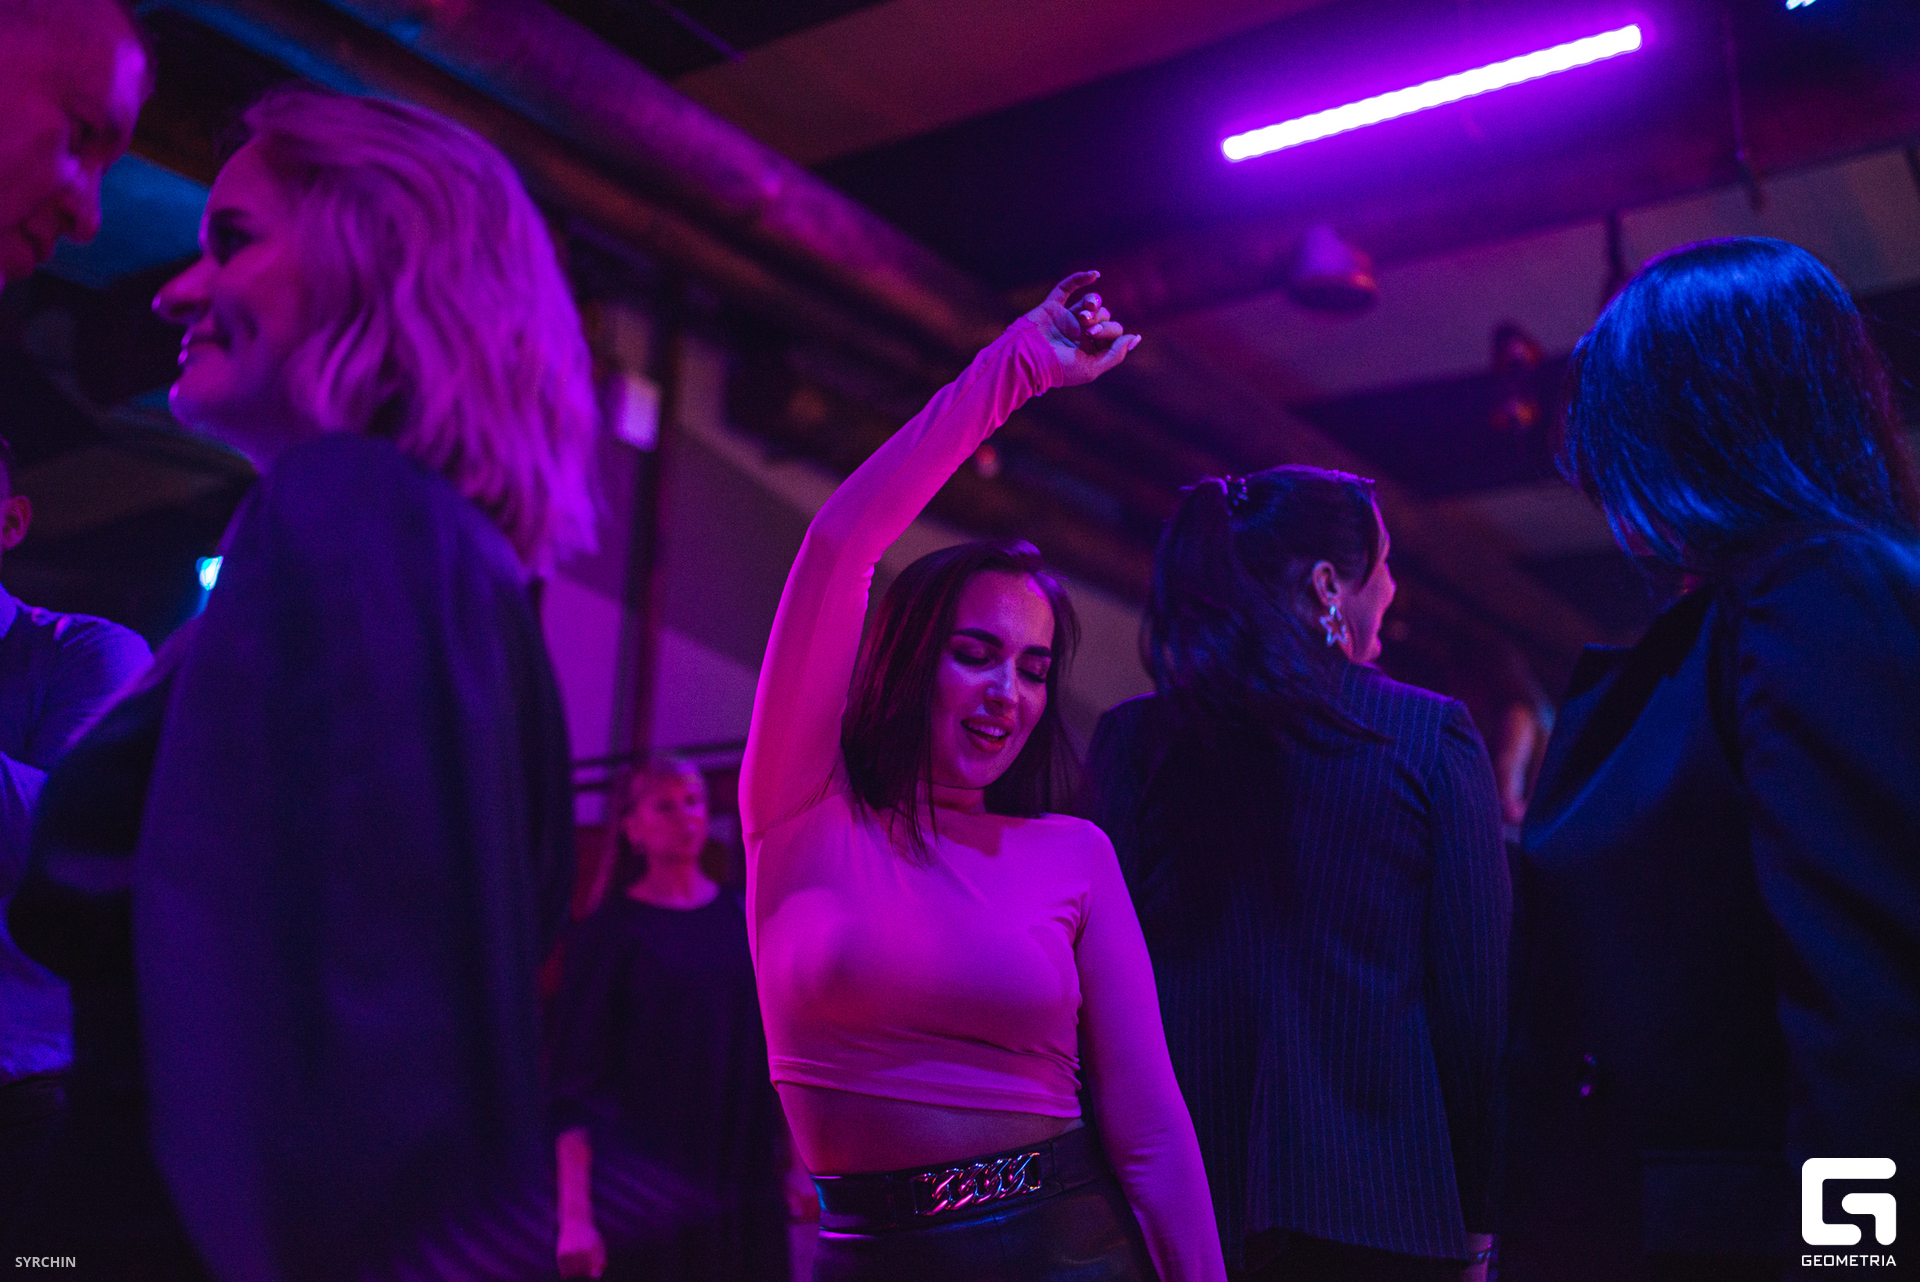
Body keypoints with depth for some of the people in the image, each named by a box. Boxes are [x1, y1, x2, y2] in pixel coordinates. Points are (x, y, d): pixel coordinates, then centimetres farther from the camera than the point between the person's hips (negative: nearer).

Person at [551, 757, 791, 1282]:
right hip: (650, 1195, -3)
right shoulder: (609, 931, -2)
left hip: (745, 1185, 3)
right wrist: (575, 1214, -14)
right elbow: (574, 1083, -7)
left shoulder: (744, 918, 8)